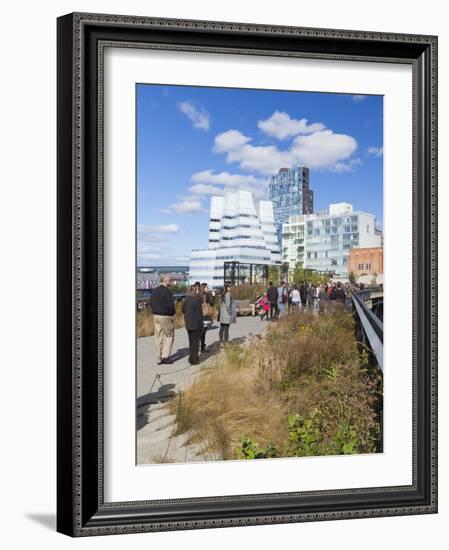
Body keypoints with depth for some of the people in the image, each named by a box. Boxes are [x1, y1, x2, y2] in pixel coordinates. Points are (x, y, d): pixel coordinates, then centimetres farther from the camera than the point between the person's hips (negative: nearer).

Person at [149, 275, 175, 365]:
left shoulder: (154, 291, 8)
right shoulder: (168, 291, -15)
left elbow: (150, 303, 12)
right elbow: (171, 305, -20)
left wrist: (156, 311, 14)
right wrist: (173, 314, -3)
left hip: (155, 316, 7)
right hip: (166, 317, -7)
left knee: (158, 337, 10)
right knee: (169, 336, 8)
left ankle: (159, 359, 13)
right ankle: (165, 356, 1)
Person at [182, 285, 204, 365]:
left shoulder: (186, 299, 4)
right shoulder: (197, 299, -16)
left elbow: (183, 310, 12)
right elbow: (199, 313, -15)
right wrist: (201, 324, -8)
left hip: (188, 323, 6)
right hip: (196, 324, -6)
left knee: (191, 341, 17)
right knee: (195, 341, 2)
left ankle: (191, 358, 24)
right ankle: (194, 359, 4)